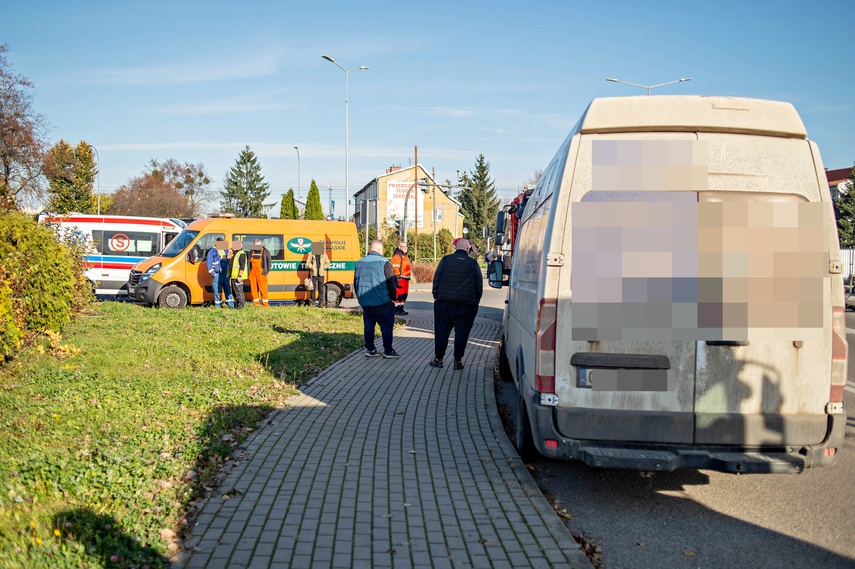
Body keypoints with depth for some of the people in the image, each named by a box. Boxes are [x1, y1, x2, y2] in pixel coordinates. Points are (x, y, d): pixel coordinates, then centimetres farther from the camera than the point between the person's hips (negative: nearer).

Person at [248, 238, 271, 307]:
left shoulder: (265, 251, 1)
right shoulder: (251, 252, 14)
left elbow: (268, 261, 0)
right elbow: (249, 262, 18)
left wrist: (266, 271, -9)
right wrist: (249, 271, 8)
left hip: (261, 273, -4)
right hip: (252, 273, 4)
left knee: (263, 287, -7)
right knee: (253, 288, 5)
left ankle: (265, 303, -2)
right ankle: (256, 302, 14)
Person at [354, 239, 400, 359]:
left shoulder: (359, 262, 9)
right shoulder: (383, 262, -11)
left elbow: (355, 282, 16)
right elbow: (392, 282, -11)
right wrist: (393, 297, 0)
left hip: (365, 301, 6)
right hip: (382, 302, -6)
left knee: (368, 324, 13)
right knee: (386, 325, 3)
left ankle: (370, 349, 16)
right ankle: (388, 351, 5)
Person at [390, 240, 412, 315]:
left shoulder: (405, 255, 20)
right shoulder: (397, 256, -12)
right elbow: (395, 268, -19)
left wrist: (408, 276, 26)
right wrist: (398, 276, -24)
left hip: (406, 278, 10)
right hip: (400, 278, -10)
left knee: (405, 294, 13)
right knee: (399, 293, -9)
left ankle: (401, 308, 21)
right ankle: (396, 309, -4)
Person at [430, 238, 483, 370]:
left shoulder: (445, 260, 1)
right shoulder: (474, 264, 2)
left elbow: (436, 279, 3)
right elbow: (479, 285, 5)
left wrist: (436, 296, 11)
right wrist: (476, 301, 15)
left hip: (444, 303, 0)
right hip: (467, 305, 0)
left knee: (441, 331, 8)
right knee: (461, 333, 5)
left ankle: (438, 358, 14)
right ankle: (458, 360, 8)